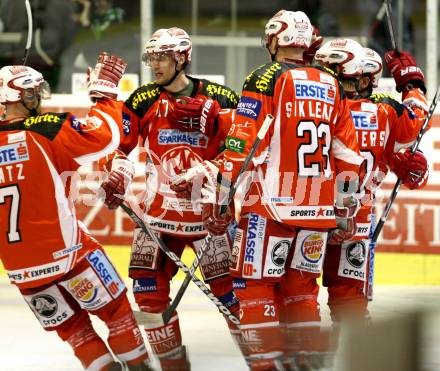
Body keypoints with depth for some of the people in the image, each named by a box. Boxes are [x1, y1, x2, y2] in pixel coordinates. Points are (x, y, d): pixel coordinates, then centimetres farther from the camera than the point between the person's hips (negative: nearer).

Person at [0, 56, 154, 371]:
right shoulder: (47, 130, -14)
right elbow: (104, 138, -16)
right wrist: (105, 90, -5)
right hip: (65, 251, -4)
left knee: (68, 322, 19)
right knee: (113, 305, 15)